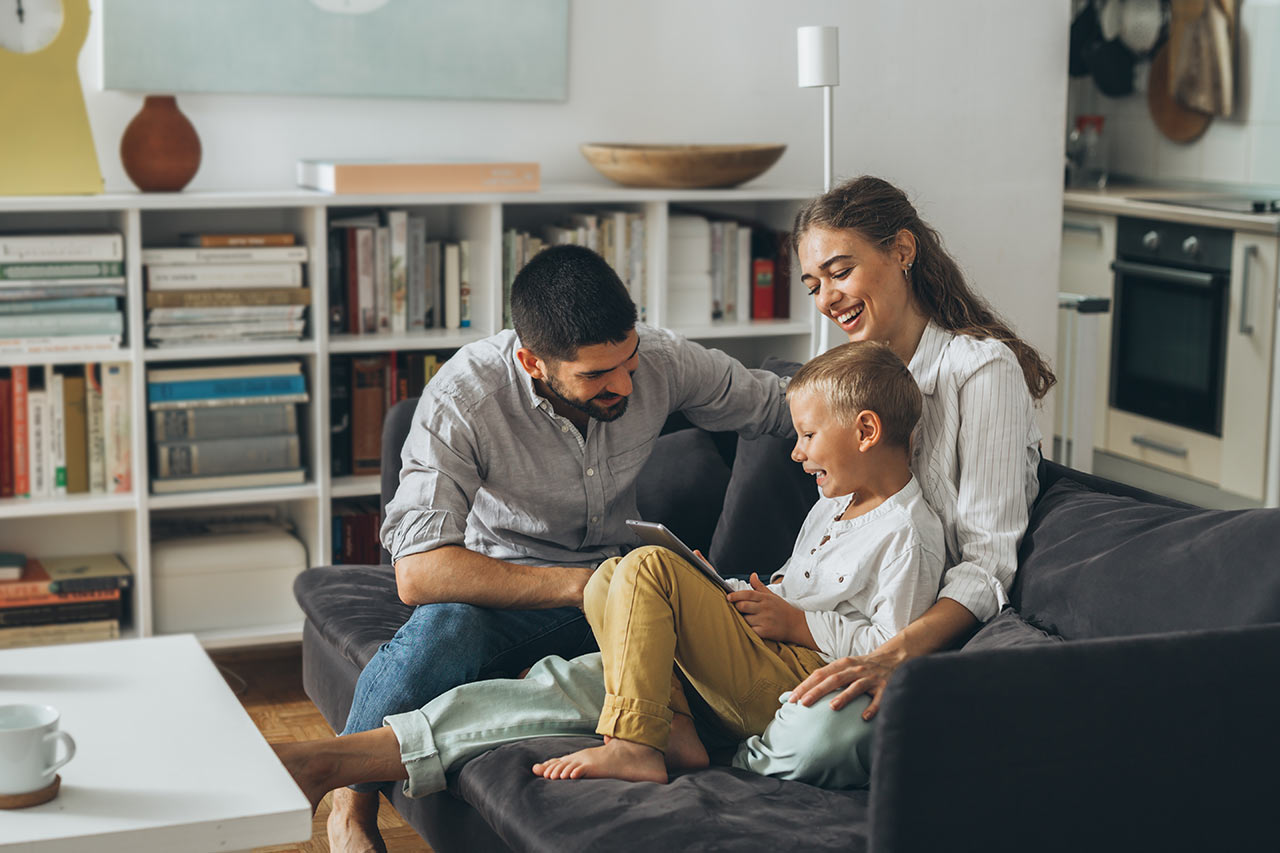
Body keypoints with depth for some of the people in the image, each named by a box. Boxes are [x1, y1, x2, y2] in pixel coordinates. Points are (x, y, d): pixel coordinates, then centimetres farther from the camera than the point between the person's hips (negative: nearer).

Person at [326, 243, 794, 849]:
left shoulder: (661, 359, -12)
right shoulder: (463, 399, -25)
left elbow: (778, 404, 7)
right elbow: (419, 572, -34)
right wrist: (580, 585, -37)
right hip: (503, 585, -3)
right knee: (444, 629, -38)